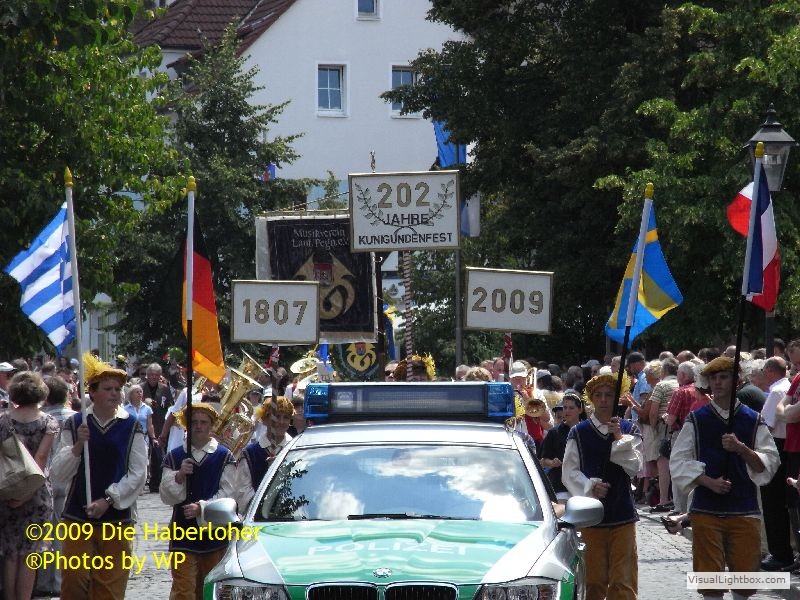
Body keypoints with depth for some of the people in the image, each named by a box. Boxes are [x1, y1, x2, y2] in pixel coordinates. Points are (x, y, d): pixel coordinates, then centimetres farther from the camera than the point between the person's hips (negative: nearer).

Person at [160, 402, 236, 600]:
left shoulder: (224, 456, 2)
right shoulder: (174, 457, 6)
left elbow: (226, 493, -5)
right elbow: (167, 496, 0)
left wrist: (201, 507, -18)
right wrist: (179, 476, -18)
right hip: (183, 532, 0)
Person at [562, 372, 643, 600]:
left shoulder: (629, 430, 6)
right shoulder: (578, 432, 3)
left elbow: (634, 468, -5)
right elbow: (569, 472, 0)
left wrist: (619, 437, -13)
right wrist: (590, 487, -16)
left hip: (622, 514, 0)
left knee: (623, 581, -2)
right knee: (592, 580, 4)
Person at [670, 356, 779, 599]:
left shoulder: (753, 421, 5)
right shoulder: (696, 420, 4)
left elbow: (769, 463, 0)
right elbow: (679, 461, 1)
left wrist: (741, 449, -17)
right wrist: (708, 481, -13)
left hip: (745, 509, 1)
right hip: (706, 509, -1)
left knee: (746, 573, 2)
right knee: (709, 575, -2)